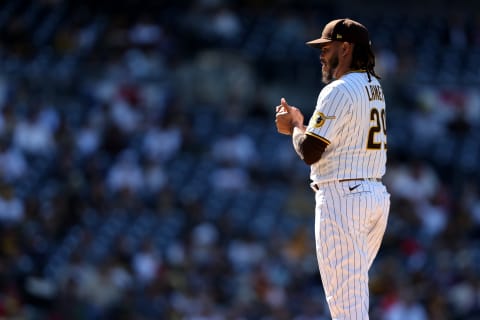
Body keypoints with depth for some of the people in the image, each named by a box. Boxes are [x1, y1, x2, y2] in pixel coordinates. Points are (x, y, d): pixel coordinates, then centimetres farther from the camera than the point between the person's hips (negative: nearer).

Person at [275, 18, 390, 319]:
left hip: (341, 196, -10)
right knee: (355, 290, 18)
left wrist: (294, 126, 3)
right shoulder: (374, 87, 16)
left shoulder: (339, 91, -14)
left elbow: (310, 152, -16)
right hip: (376, 194, 10)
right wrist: (300, 125, 19)